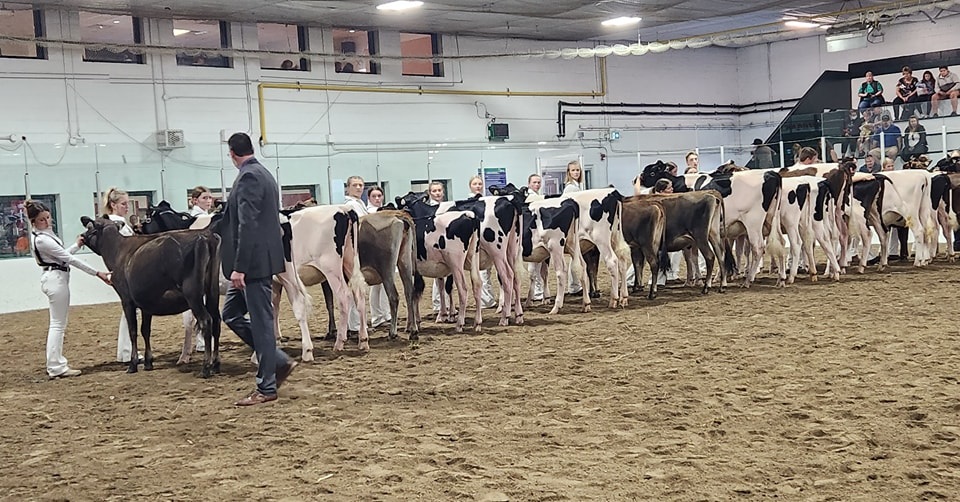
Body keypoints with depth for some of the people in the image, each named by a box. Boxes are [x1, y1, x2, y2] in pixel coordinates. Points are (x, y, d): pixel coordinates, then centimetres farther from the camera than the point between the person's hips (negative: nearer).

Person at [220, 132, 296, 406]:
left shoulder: (248, 178, -15)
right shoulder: (263, 174, 15)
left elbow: (247, 225, -22)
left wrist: (239, 267, -23)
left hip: (254, 262, -10)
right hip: (257, 261, 10)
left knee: (261, 322, -2)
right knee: (231, 314, 15)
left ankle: (266, 387, 7)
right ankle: (278, 361, 17)